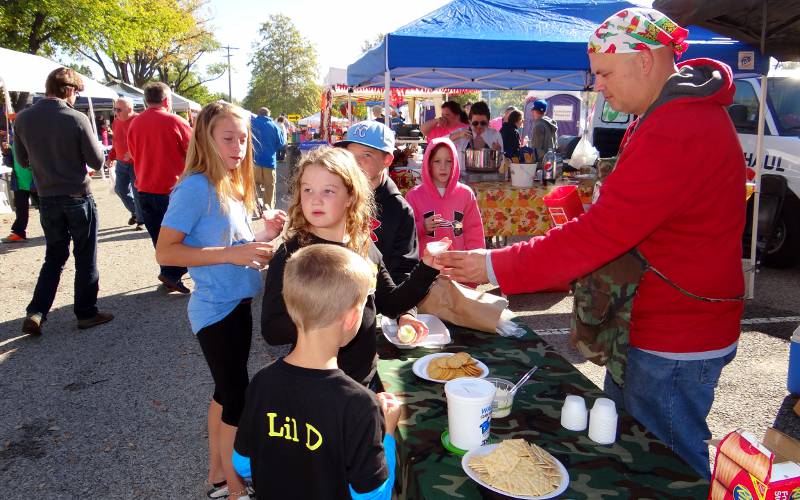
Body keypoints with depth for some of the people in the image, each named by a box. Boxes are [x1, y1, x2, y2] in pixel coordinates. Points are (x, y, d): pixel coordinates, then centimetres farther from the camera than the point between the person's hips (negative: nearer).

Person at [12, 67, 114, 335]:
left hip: (47, 199, 4)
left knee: (54, 256, 17)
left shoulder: (22, 119, -1)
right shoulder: (77, 119, -15)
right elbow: (97, 161, -11)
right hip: (79, 197, -4)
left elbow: (23, 160, 9)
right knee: (85, 258, 9)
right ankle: (86, 313, 16)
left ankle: (35, 313, 8)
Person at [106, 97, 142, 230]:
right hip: (121, 163, 7)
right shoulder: (116, 122, 8)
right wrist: (111, 157, 11)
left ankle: (141, 220, 12)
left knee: (137, 191, -3)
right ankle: (135, 212, 30)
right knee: (120, 189, 9)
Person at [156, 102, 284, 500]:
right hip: (215, 309, -8)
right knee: (237, 396, 3)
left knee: (227, 392, 19)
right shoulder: (195, 187, -18)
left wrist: (262, 239, -3)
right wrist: (231, 254, -28)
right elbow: (165, 251, -22)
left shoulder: (234, 186, 7)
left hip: (237, 304, 8)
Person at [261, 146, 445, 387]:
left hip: (367, 376, 5)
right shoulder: (290, 256, -17)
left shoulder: (365, 247, -3)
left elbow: (390, 302, 9)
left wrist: (427, 268, -5)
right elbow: (271, 331, -21)